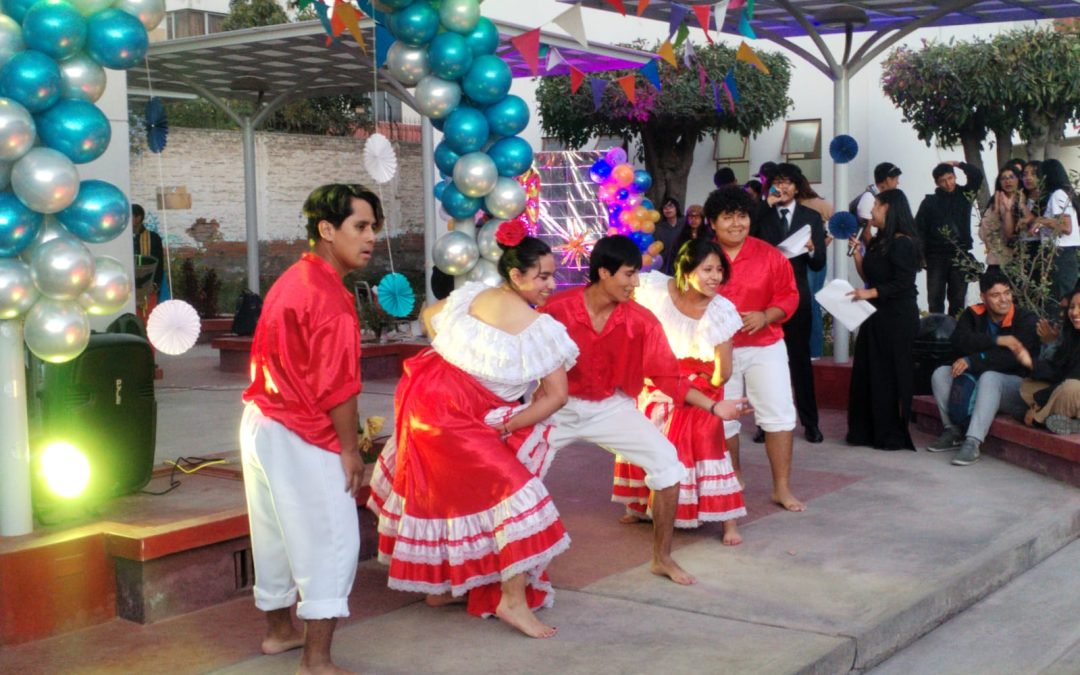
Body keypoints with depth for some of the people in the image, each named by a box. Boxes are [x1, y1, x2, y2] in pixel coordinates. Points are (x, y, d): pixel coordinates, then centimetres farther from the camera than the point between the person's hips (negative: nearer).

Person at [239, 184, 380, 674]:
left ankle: (279, 629, 36)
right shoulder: (329, 295, -19)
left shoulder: (291, 281, 11)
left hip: (261, 423, 10)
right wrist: (350, 449, -12)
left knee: (277, 533, 21)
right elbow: (337, 385, -21)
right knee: (331, 541, -3)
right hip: (301, 437, -10)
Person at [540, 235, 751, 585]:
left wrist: (713, 407, -12)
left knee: (667, 461, -13)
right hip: (560, 406, -2)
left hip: (611, 407, 2)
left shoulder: (641, 322, -12)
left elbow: (668, 375, -5)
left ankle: (662, 558, 4)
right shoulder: (558, 310, -20)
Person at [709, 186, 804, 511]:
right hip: (718, 349, 0)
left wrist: (765, 316, -18)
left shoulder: (769, 256, -4)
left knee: (779, 414, -2)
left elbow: (789, 296, -2)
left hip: (765, 347, 0)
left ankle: (782, 488, 8)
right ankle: (733, 479, 29)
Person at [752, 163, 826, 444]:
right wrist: (766, 205, -12)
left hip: (797, 296, 1)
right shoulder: (761, 213, 6)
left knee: (801, 358, 5)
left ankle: (810, 422, 11)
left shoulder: (811, 217, 8)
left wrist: (811, 249, -18)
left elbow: (819, 264, 5)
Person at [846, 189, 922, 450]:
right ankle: (868, 431, 18)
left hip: (896, 318, -9)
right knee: (867, 372, 10)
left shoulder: (903, 243, -12)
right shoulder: (878, 242, 14)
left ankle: (892, 436, 7)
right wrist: (856, 250, 7)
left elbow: (902, 284, -18)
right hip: (876, 316, 9)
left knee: (890, 374, -3)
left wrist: (869, 293, -20)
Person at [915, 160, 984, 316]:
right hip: (936, 256, -1)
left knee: (958, 299, 5)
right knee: (935, 299, -1)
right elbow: (919, 230, -4)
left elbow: (977, 175, -6)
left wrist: (957, 164, -2)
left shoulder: (964, 195, 7)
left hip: (960, 255, 1)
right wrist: (920, 256, -13)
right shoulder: (930, 202, 2)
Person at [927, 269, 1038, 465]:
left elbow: (1012, 357, -24)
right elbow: (958, 341, -17)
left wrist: (972, 361, -26)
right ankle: (953, 431, -11)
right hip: (978, 380, 5)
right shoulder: (973, 315, 3)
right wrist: (998, 340, -26)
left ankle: (972, 442, -43)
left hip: (1017, 385, -5)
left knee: (989, 377, -36)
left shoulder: (1027, 319, -10)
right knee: (941, 373, -12)